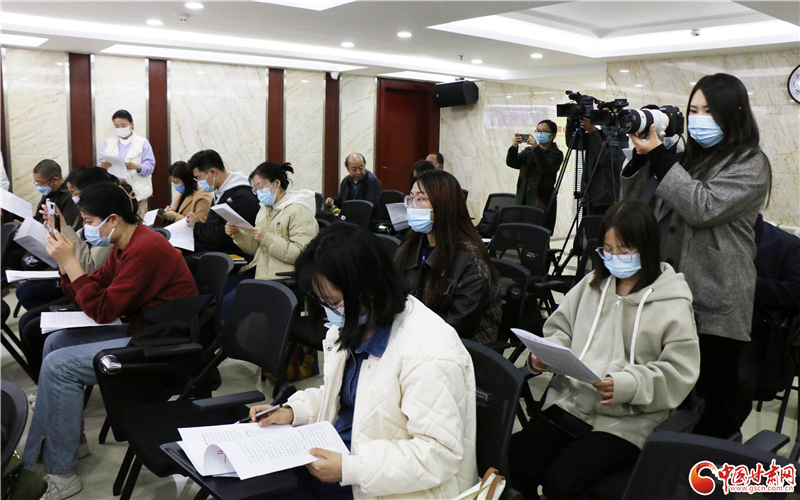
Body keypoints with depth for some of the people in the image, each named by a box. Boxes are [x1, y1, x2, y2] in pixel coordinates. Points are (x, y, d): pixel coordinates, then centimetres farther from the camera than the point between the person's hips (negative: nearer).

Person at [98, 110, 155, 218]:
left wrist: (138, 167, -24)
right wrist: (103, 166, -13)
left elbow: (150, 166, -2)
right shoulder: (109, 143, 18)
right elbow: (101, 164, 12)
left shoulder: (142, 142, 7)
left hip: (137, 190, -2)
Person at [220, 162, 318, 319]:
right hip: (261, 268, 8)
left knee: (230, 301, -21)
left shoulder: (298, 211, -10)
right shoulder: (266, 208, 17)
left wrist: (267, 238, -23)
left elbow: (301, 253, -20)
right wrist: (237, 234, 0)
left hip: (281, 275, -8)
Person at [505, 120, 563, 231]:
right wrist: (514, 147, -14)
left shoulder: (556, 154, 2)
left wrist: (537, 148, -24)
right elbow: (511, 163, 4)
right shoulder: (528, 151, 18)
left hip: (542, 205, -5)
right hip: (522, 202, 5)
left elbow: (546, 169, -16)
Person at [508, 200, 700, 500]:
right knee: (515, 464, -16)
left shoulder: (673, 304, -4)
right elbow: (560, 329, 18)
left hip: (626, 421, -4)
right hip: (569, 402, 4)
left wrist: (626, 385, -23)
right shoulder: (592, 284, 10)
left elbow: (679, 374, -8)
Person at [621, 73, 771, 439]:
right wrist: (641, 156, 0)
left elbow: (703, 207, -18)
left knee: (712, 402, 3)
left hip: (713, 306, -5)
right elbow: (637, 205, 14)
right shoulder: (689, 158, 15)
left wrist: (658, 156, -15)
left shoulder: (750, 164, -2)